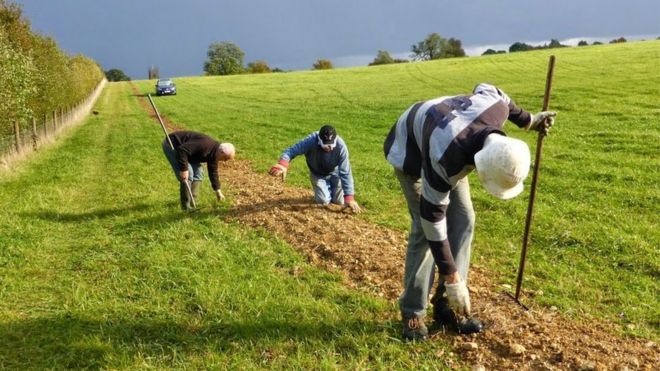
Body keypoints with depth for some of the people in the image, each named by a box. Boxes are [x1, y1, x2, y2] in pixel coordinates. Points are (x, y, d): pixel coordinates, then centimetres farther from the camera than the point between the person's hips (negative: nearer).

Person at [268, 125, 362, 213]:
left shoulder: (341, 146, -35)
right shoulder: (311, 140, -37)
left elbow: (345, 173, -32)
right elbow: (291, 150, -39)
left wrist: (349, 197, -35)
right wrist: (283, 164, -62)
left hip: (335, 173, 0)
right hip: (317, 174, 0)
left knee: (340, 201, -2)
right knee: (323, 201, -8)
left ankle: (332, 187, 32)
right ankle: (328, 188, 27)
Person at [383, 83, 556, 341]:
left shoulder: (498, 107, -30)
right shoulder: (446, 158, -44)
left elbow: (485, 89, -3)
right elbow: (433, 218, -33)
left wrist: (528, 120, 5)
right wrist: (453, 279, -28)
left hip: (449, 142, 7)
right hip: (411, 151, -6)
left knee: (463, 221, -3)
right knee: (424, 229, -18)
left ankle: (447, 307, 6)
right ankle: (412, 314, -3)